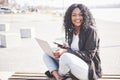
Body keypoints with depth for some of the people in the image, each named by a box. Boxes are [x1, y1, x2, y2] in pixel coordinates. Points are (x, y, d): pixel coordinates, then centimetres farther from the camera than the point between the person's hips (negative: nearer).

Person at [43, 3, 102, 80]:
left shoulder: (91, 31, -12)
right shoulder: (71, 31, 9)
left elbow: (89, 55, -17)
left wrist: (66, 51, -24)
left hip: (89, 70, -8)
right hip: (74, 67, 8)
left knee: (66, 56, -35)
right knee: (47, 55, 2)